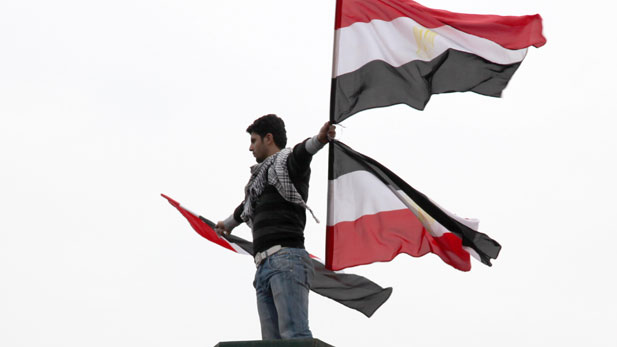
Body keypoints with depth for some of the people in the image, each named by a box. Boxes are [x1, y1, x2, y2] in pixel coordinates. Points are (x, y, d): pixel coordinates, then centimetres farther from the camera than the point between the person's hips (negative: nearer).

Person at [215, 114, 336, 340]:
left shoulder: (287, 163, 8)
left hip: (286, 257, -8)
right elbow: (247, 207, 53)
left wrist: (319, 139, -40)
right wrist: (228, 223, 72)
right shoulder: (262, 175, 32)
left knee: (294, 334, -23)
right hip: (263, 266, 8)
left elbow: (301, 153, -17)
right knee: (273, 341, -6)